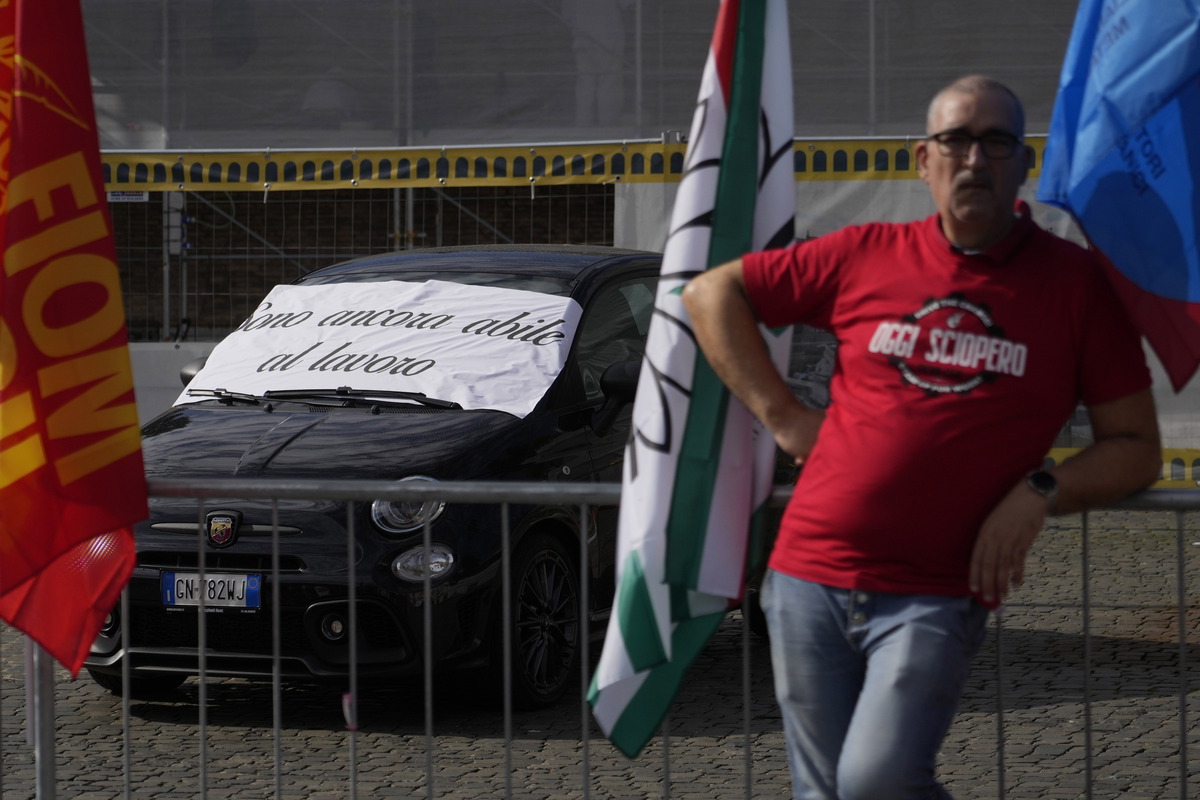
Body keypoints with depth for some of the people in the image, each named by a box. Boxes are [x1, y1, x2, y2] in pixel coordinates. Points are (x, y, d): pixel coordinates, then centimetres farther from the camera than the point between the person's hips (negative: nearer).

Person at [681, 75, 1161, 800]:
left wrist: (1039, 493, -11)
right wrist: (780, 413, 6)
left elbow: (1137, 450, 6)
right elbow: (711, 292, 15)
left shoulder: (1075, 283, 3)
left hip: (936, 597, -3)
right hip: (810, 578, 3)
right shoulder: (865, 257, 7)